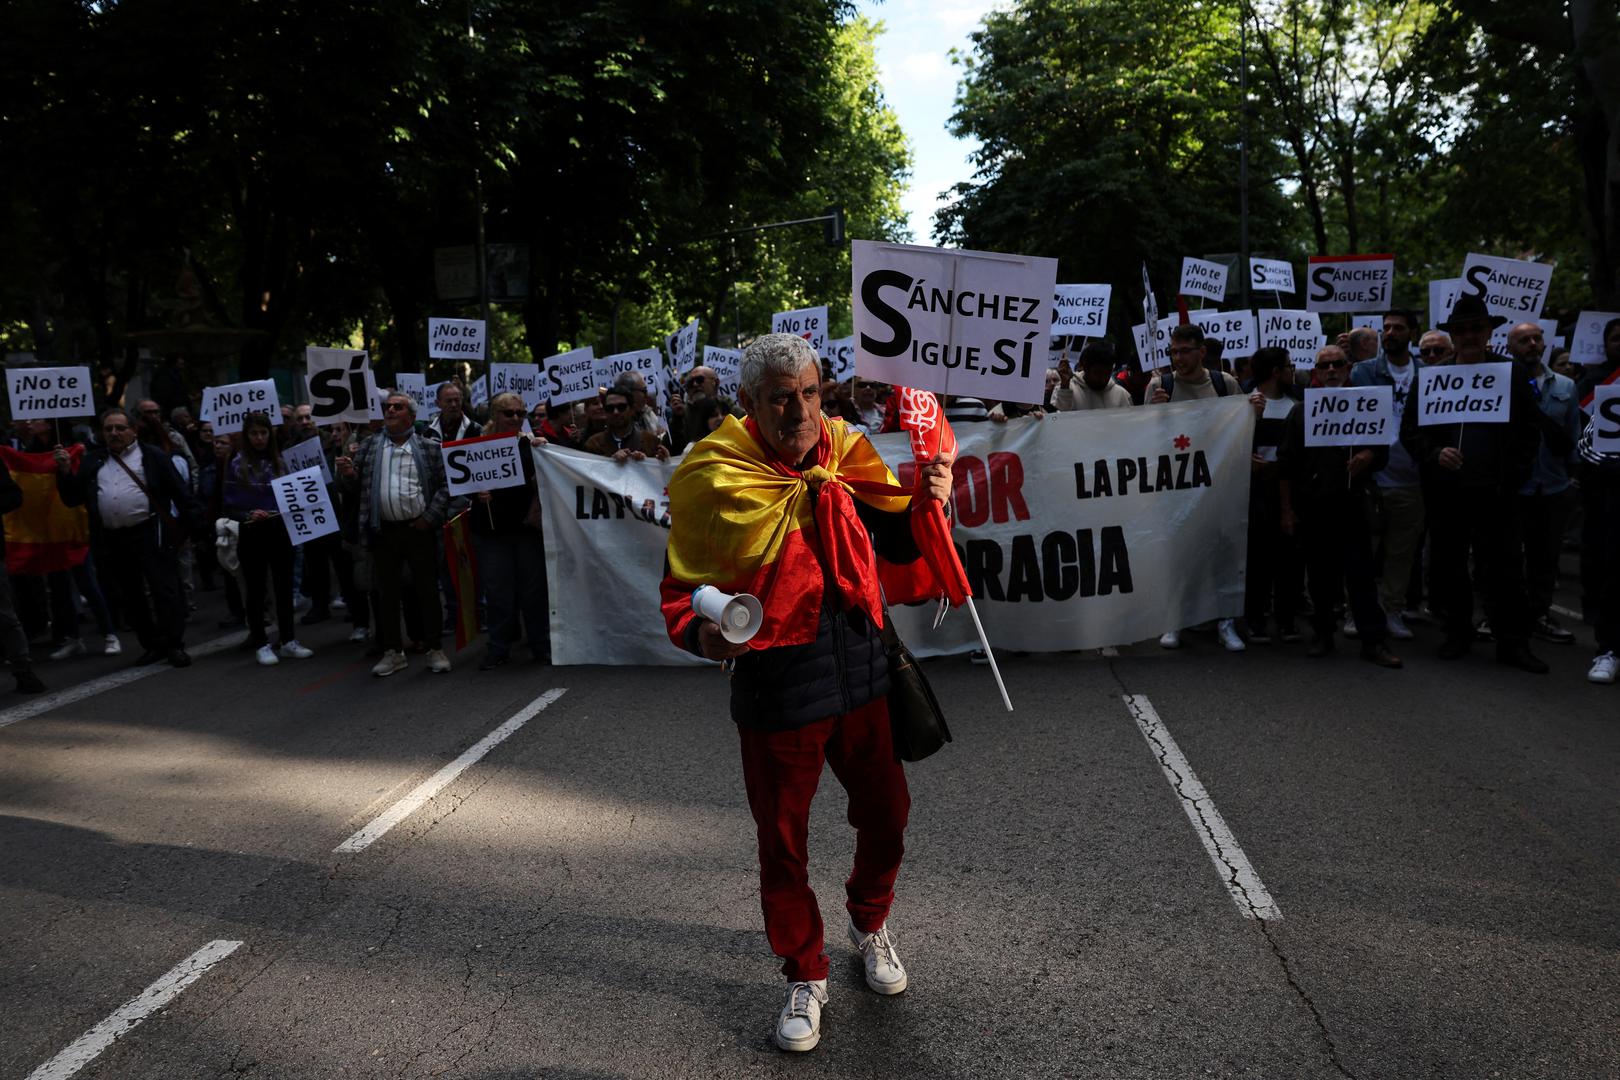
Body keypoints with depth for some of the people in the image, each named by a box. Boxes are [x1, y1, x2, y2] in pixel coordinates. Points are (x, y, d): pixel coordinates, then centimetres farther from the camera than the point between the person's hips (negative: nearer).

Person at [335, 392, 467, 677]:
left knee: (427, 590, 3)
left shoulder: (429, 448, 3)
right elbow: (355, 488, 10)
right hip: (383, 532, 3)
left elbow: (446, 484, -1)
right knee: (387, 593, 8)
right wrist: (348, 474, -11)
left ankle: (435, 649, 13)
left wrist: (431, 517, -10)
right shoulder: (368, 447, 11)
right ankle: (393, 652, 18)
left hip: (419, 529, -2)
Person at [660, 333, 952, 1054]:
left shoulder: (846, 453, 1)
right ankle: (805, 977, 33)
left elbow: (896, 546, 9)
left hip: (860, 672, 4)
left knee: (886, 816, 15)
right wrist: (704, 633, -26)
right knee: (782, 841, 9)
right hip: (776, 687, -3)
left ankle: (869, 922, 47)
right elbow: (683, 588, -6)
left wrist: (923, 505, -11)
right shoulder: (717, 479, -10)